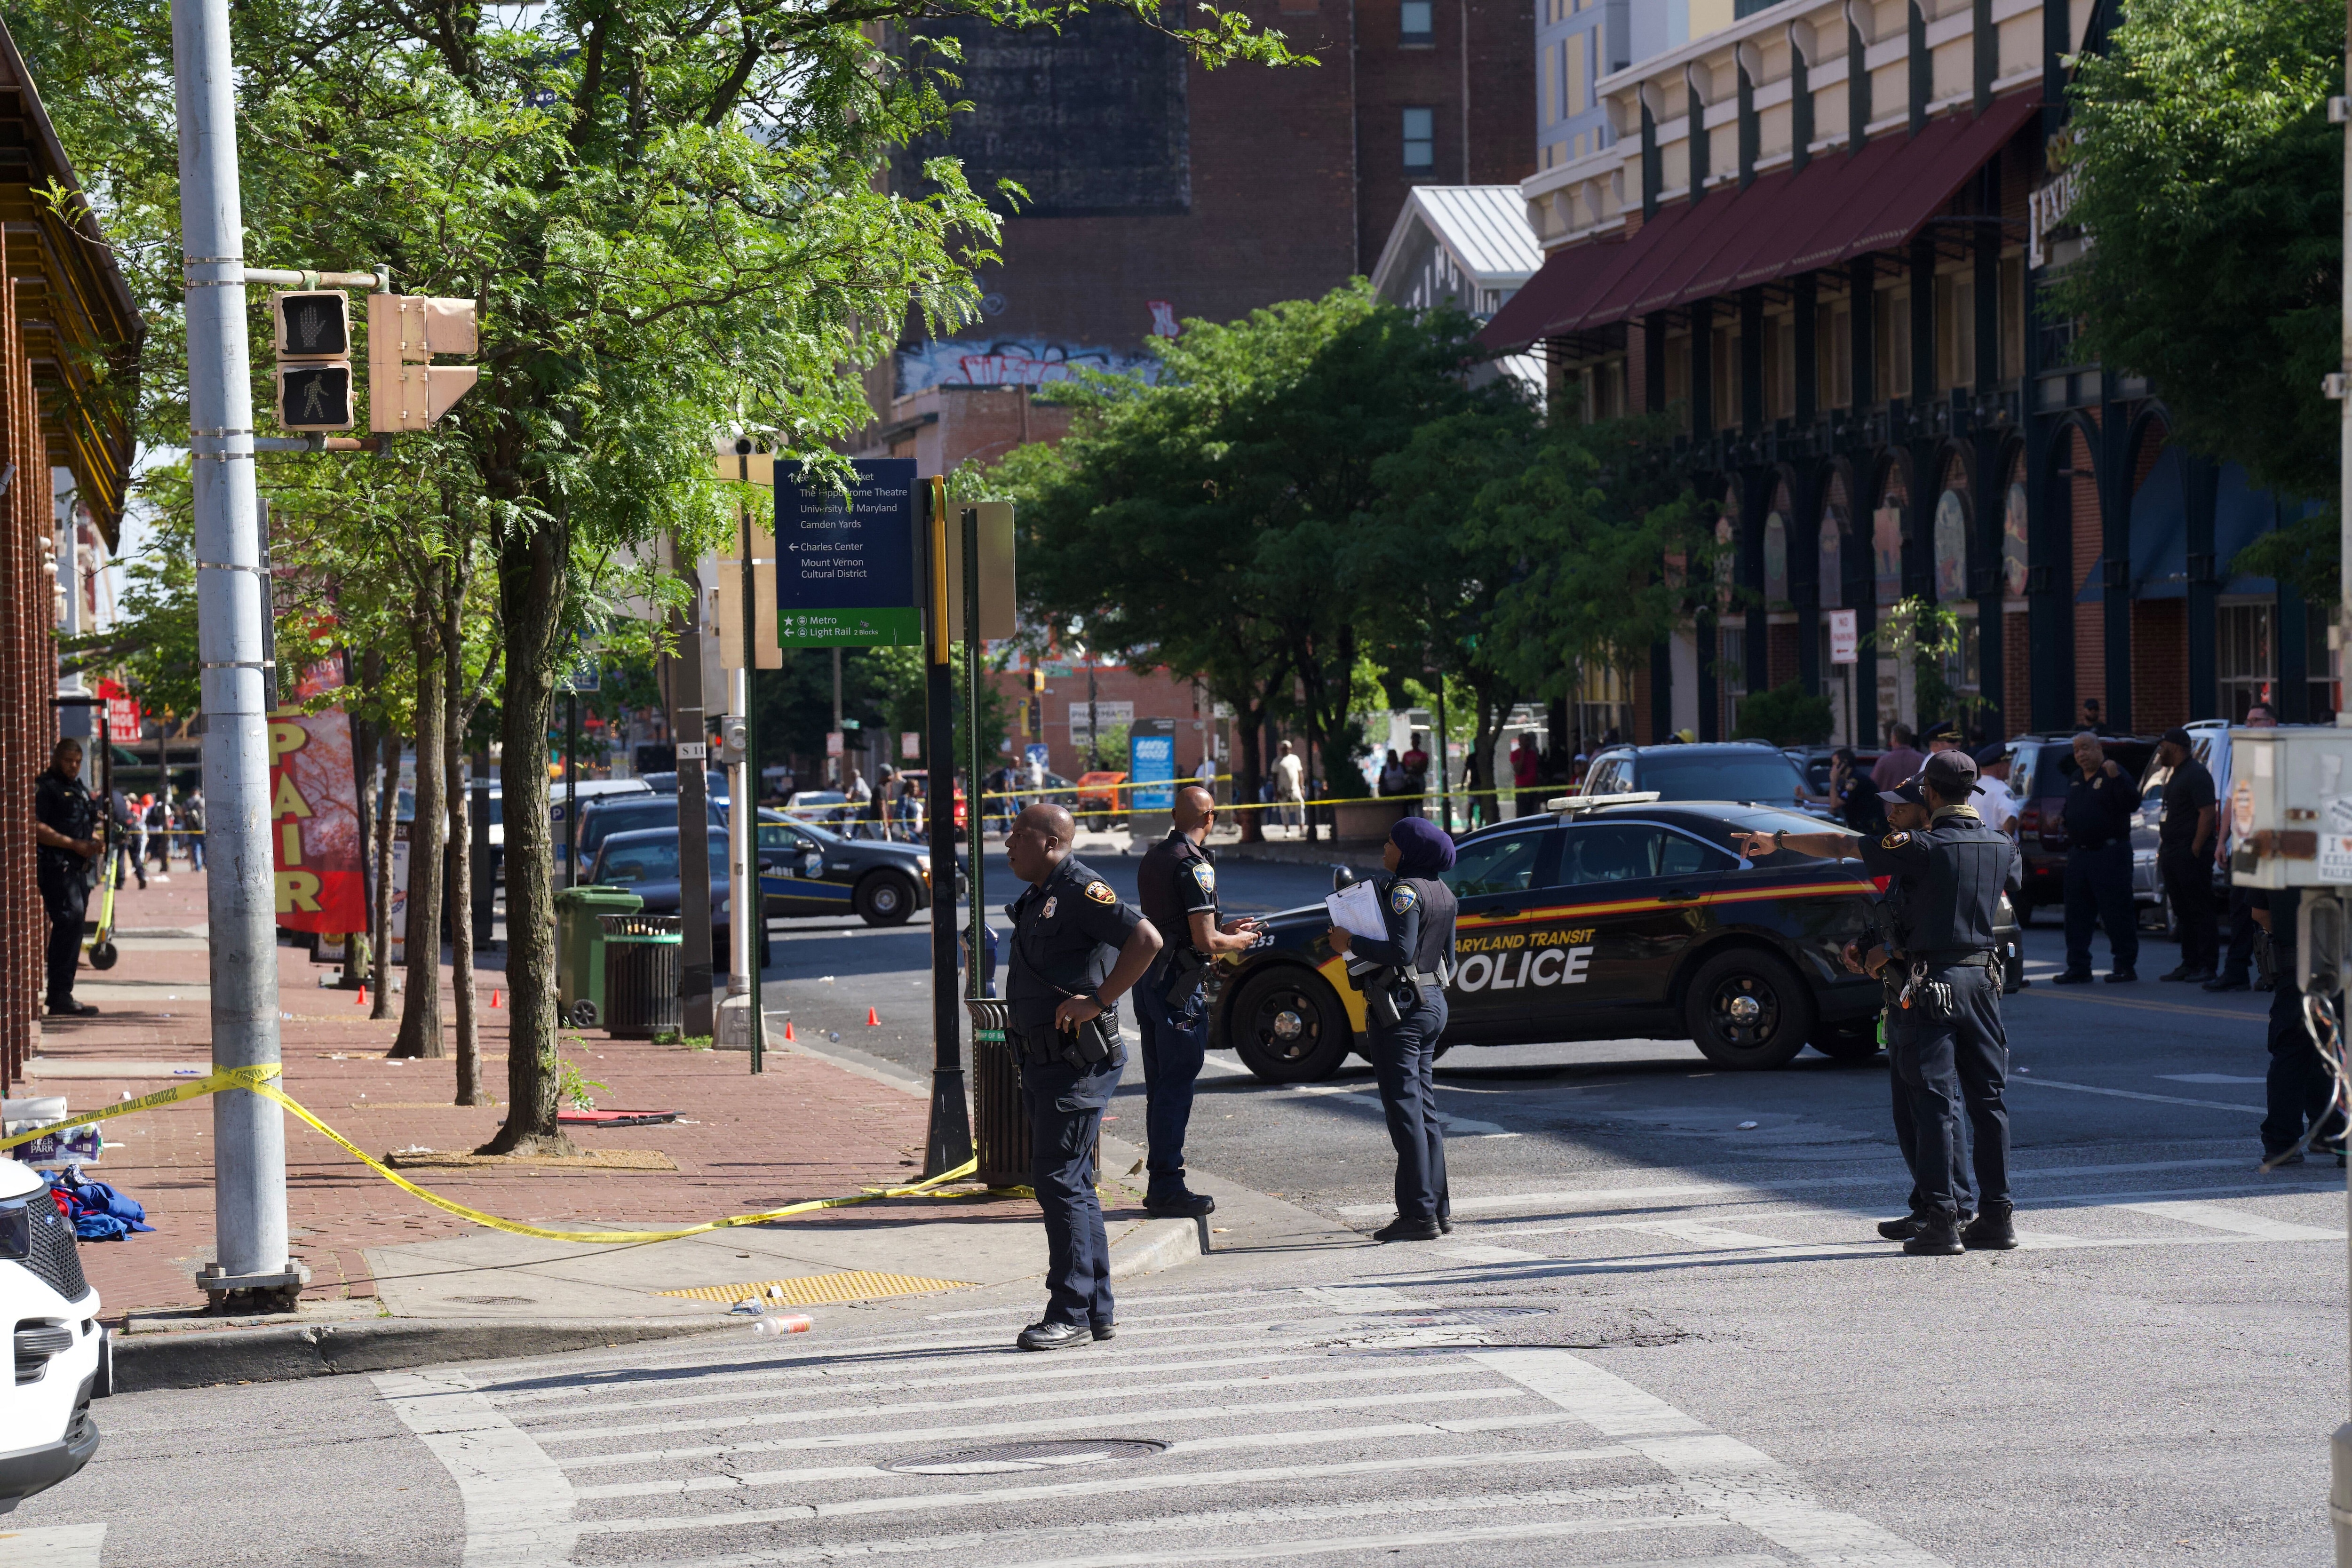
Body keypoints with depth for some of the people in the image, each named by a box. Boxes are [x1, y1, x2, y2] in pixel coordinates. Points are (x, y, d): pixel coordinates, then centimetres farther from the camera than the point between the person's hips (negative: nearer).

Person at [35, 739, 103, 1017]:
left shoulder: (79, 789, 22)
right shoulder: (46, 788, -6)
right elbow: (38, 828, -16)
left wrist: (94, 842, 8)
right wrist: (74, 844, -20)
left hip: (78, 868, 10)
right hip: (57, 867, -10)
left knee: (72, 928, 12)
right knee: (69, 923, -18)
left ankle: (59, 996, 19)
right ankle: (60, 998, -20)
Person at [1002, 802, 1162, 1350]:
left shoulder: (1081, 891, -13)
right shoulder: (1037, 899, 17)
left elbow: (1146, 939, -25)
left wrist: (1098, 1001, -22)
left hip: (1078, 1062, -10)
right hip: (1044, 1060, 10)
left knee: (1059, 1182, -10)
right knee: (1072, 1185, 12)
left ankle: (1071, 1313, -6)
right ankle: (1098, 1310, 18)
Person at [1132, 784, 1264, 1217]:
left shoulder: (1153, 858, 12)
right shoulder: (1194, 865, -15)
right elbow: (1205, 941, -19)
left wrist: (1225, 929, 24)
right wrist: (1238, 942, 1)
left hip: (1148, 981, 9)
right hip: (1180, 986, -9)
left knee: (1160, 1084, 14)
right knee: (1176, 1084, -4)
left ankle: (1159, 1181, 19)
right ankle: (1167, 1187, -2)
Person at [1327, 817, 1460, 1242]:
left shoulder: (1404, 891, -15)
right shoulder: (1442, 894, 13)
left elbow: (1401, 952, -24)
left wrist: (1350, 943, -16)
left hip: (1399, 1009, -9)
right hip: (1433, 1003, 9)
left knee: (1404, 1108, -8)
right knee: (1424, 1107, 14)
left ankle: (1418, 1214, -10)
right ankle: (1438, 1206, 15)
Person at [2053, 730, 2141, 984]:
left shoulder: (2114, 775, -7)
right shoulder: (2076, 779, 17)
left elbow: (2133, 803, -21)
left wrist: (2116, 777, -32)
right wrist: (2070, 845, 15)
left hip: (2109, 855, -8)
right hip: (2079, 855, 8)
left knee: (2117, 913, -4)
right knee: (2077, 915, 8)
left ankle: (2125, 966, 2)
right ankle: (2078, 968, 12)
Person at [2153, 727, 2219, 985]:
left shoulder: (2196, 775, -11)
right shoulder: (2177, 775, 20)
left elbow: (2209, 814, -19)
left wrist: (2195, 850, -21)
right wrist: (2164, 851, 17)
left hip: (2190, 855, -10)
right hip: (2173, 855, 10)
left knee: (2200, 912, -7)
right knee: (2183, 913, 11)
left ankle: (2207, 967, -7)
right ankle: (2190, 964, 14)